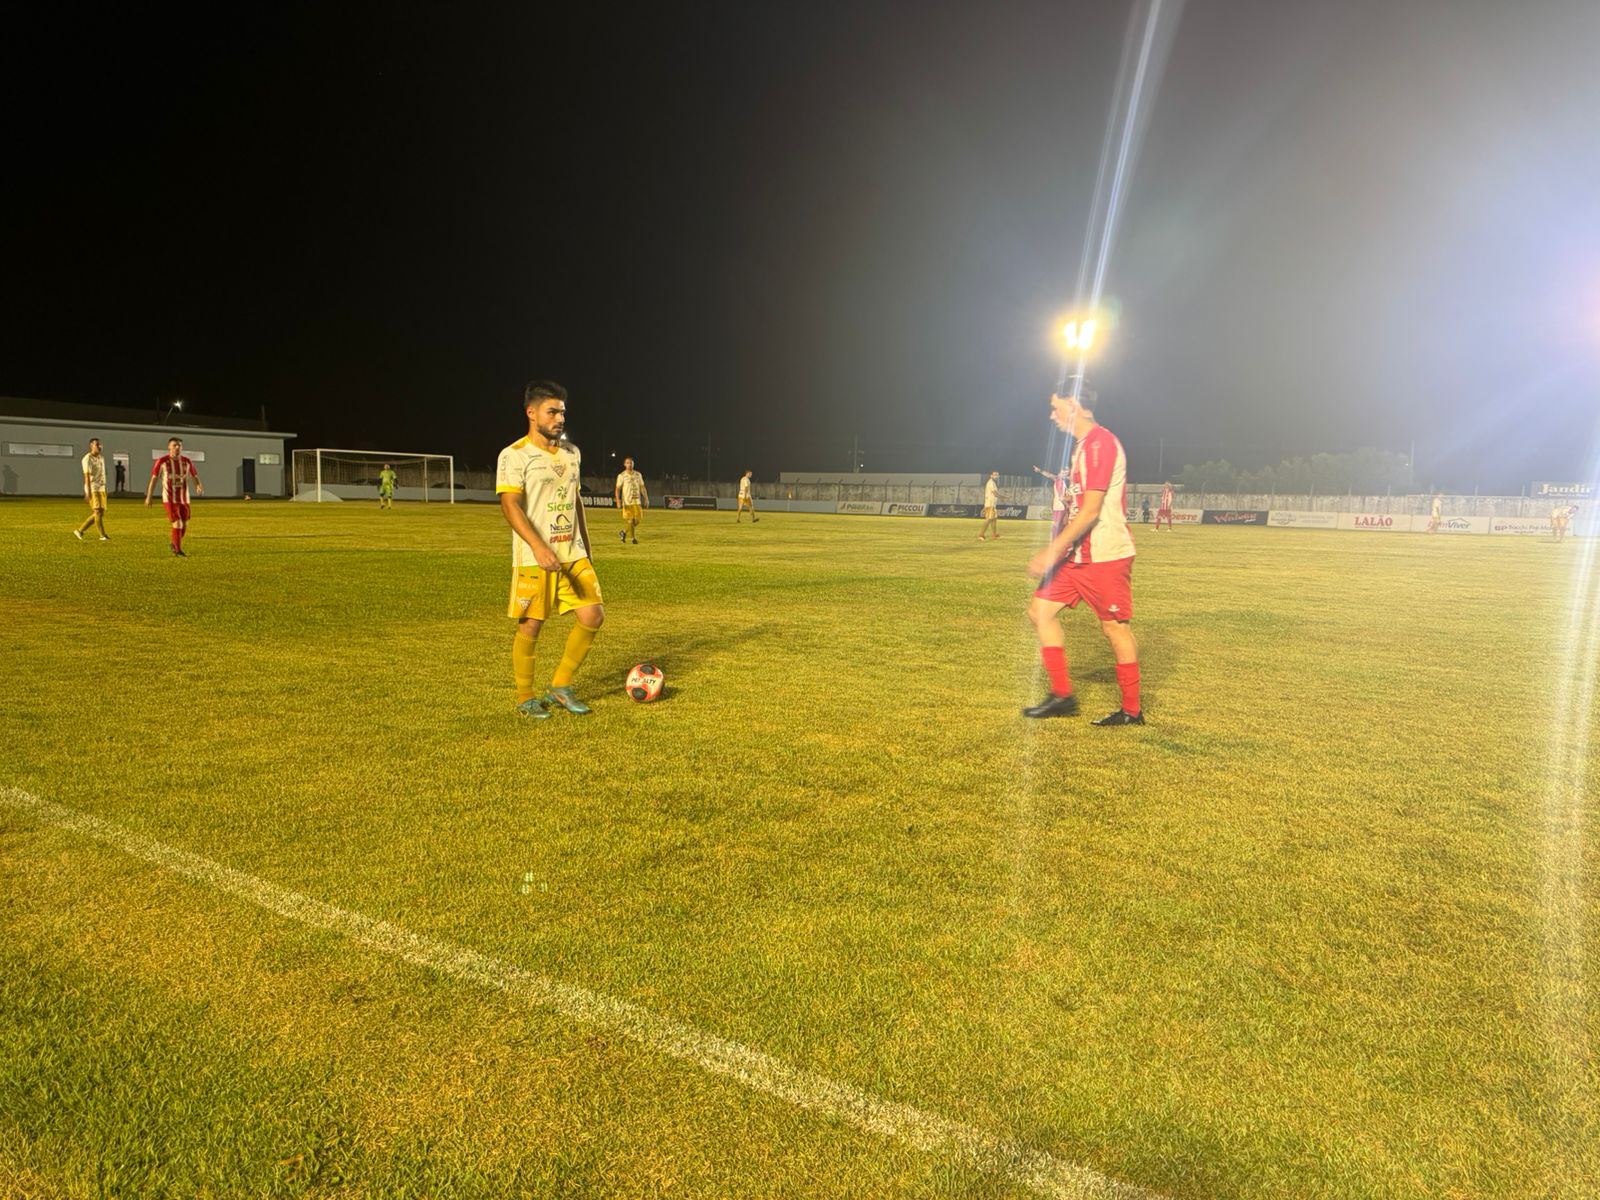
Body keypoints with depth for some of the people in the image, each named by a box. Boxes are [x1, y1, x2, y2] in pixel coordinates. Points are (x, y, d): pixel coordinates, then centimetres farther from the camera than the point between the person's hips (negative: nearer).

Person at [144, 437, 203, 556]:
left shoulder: (187, 462, 2)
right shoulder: (162, 461, -7)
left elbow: (195, 476, 4)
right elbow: (153, 478, -2)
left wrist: (199, 486, -21)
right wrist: (148, 497, -1)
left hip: (184, 498, 4)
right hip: (169, 498, -4)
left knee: (184, 525, 9)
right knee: (177, 523, -15)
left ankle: (174, 544, 36)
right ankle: (178, 550, -4)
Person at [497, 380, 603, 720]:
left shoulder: (571, 452, 12)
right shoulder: (514, 455, -9)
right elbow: (510, 505, -18)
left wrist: (586, 547, 19)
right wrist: (539, 548, -29)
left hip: (573, 555, 6)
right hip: (534, 558, -6)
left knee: (593, 615, 0)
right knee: (530, 626, 2)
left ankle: (560, 687, 15)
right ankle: (526, 698, 19)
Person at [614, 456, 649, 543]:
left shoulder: (638, 475, 11)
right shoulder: (621, 476, 0)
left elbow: (642, 487, 14)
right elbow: (617, 489, -3)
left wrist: (646, 499, 7)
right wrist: (618, 500, -16)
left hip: (637, 501, 4)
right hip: (627, 502, -4)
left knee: (637, 519, -1)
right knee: (630, 520, -6)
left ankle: (624, 532, 21)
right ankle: (633, 538, 7)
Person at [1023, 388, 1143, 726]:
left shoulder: (1101, 442, -16)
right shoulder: (1083, 445, 15)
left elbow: (1090, 510, -22)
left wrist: (1053, 551, -22)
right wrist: (1058, 550, 22)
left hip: (1105, 556, -10)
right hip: (1078, 555, 10)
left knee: (1115, 627, -1)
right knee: (1040, 610, 7)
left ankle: (1132, 711, 12)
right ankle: (1062, 696, 13)